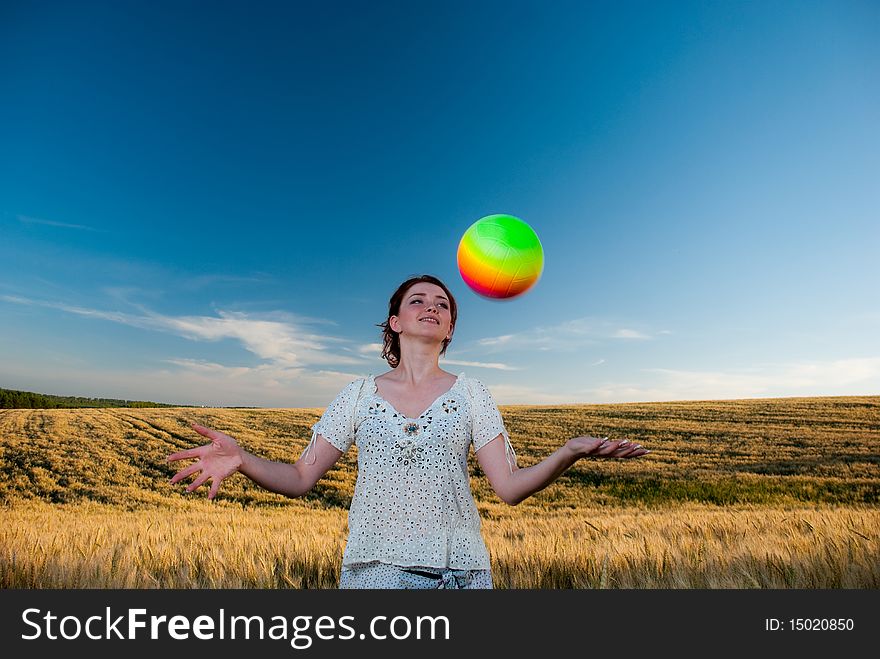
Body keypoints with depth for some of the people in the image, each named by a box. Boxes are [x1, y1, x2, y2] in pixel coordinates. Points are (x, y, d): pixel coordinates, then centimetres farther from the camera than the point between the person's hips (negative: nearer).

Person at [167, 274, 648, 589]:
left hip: (459, 572, 0)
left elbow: (510, 487, -4)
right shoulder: (359, 394, 3)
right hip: (372, 568, 1)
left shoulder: (469, 394, 2)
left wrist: (569, 453, -20)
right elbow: (299, 479, 1)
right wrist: (241, 460, -17)